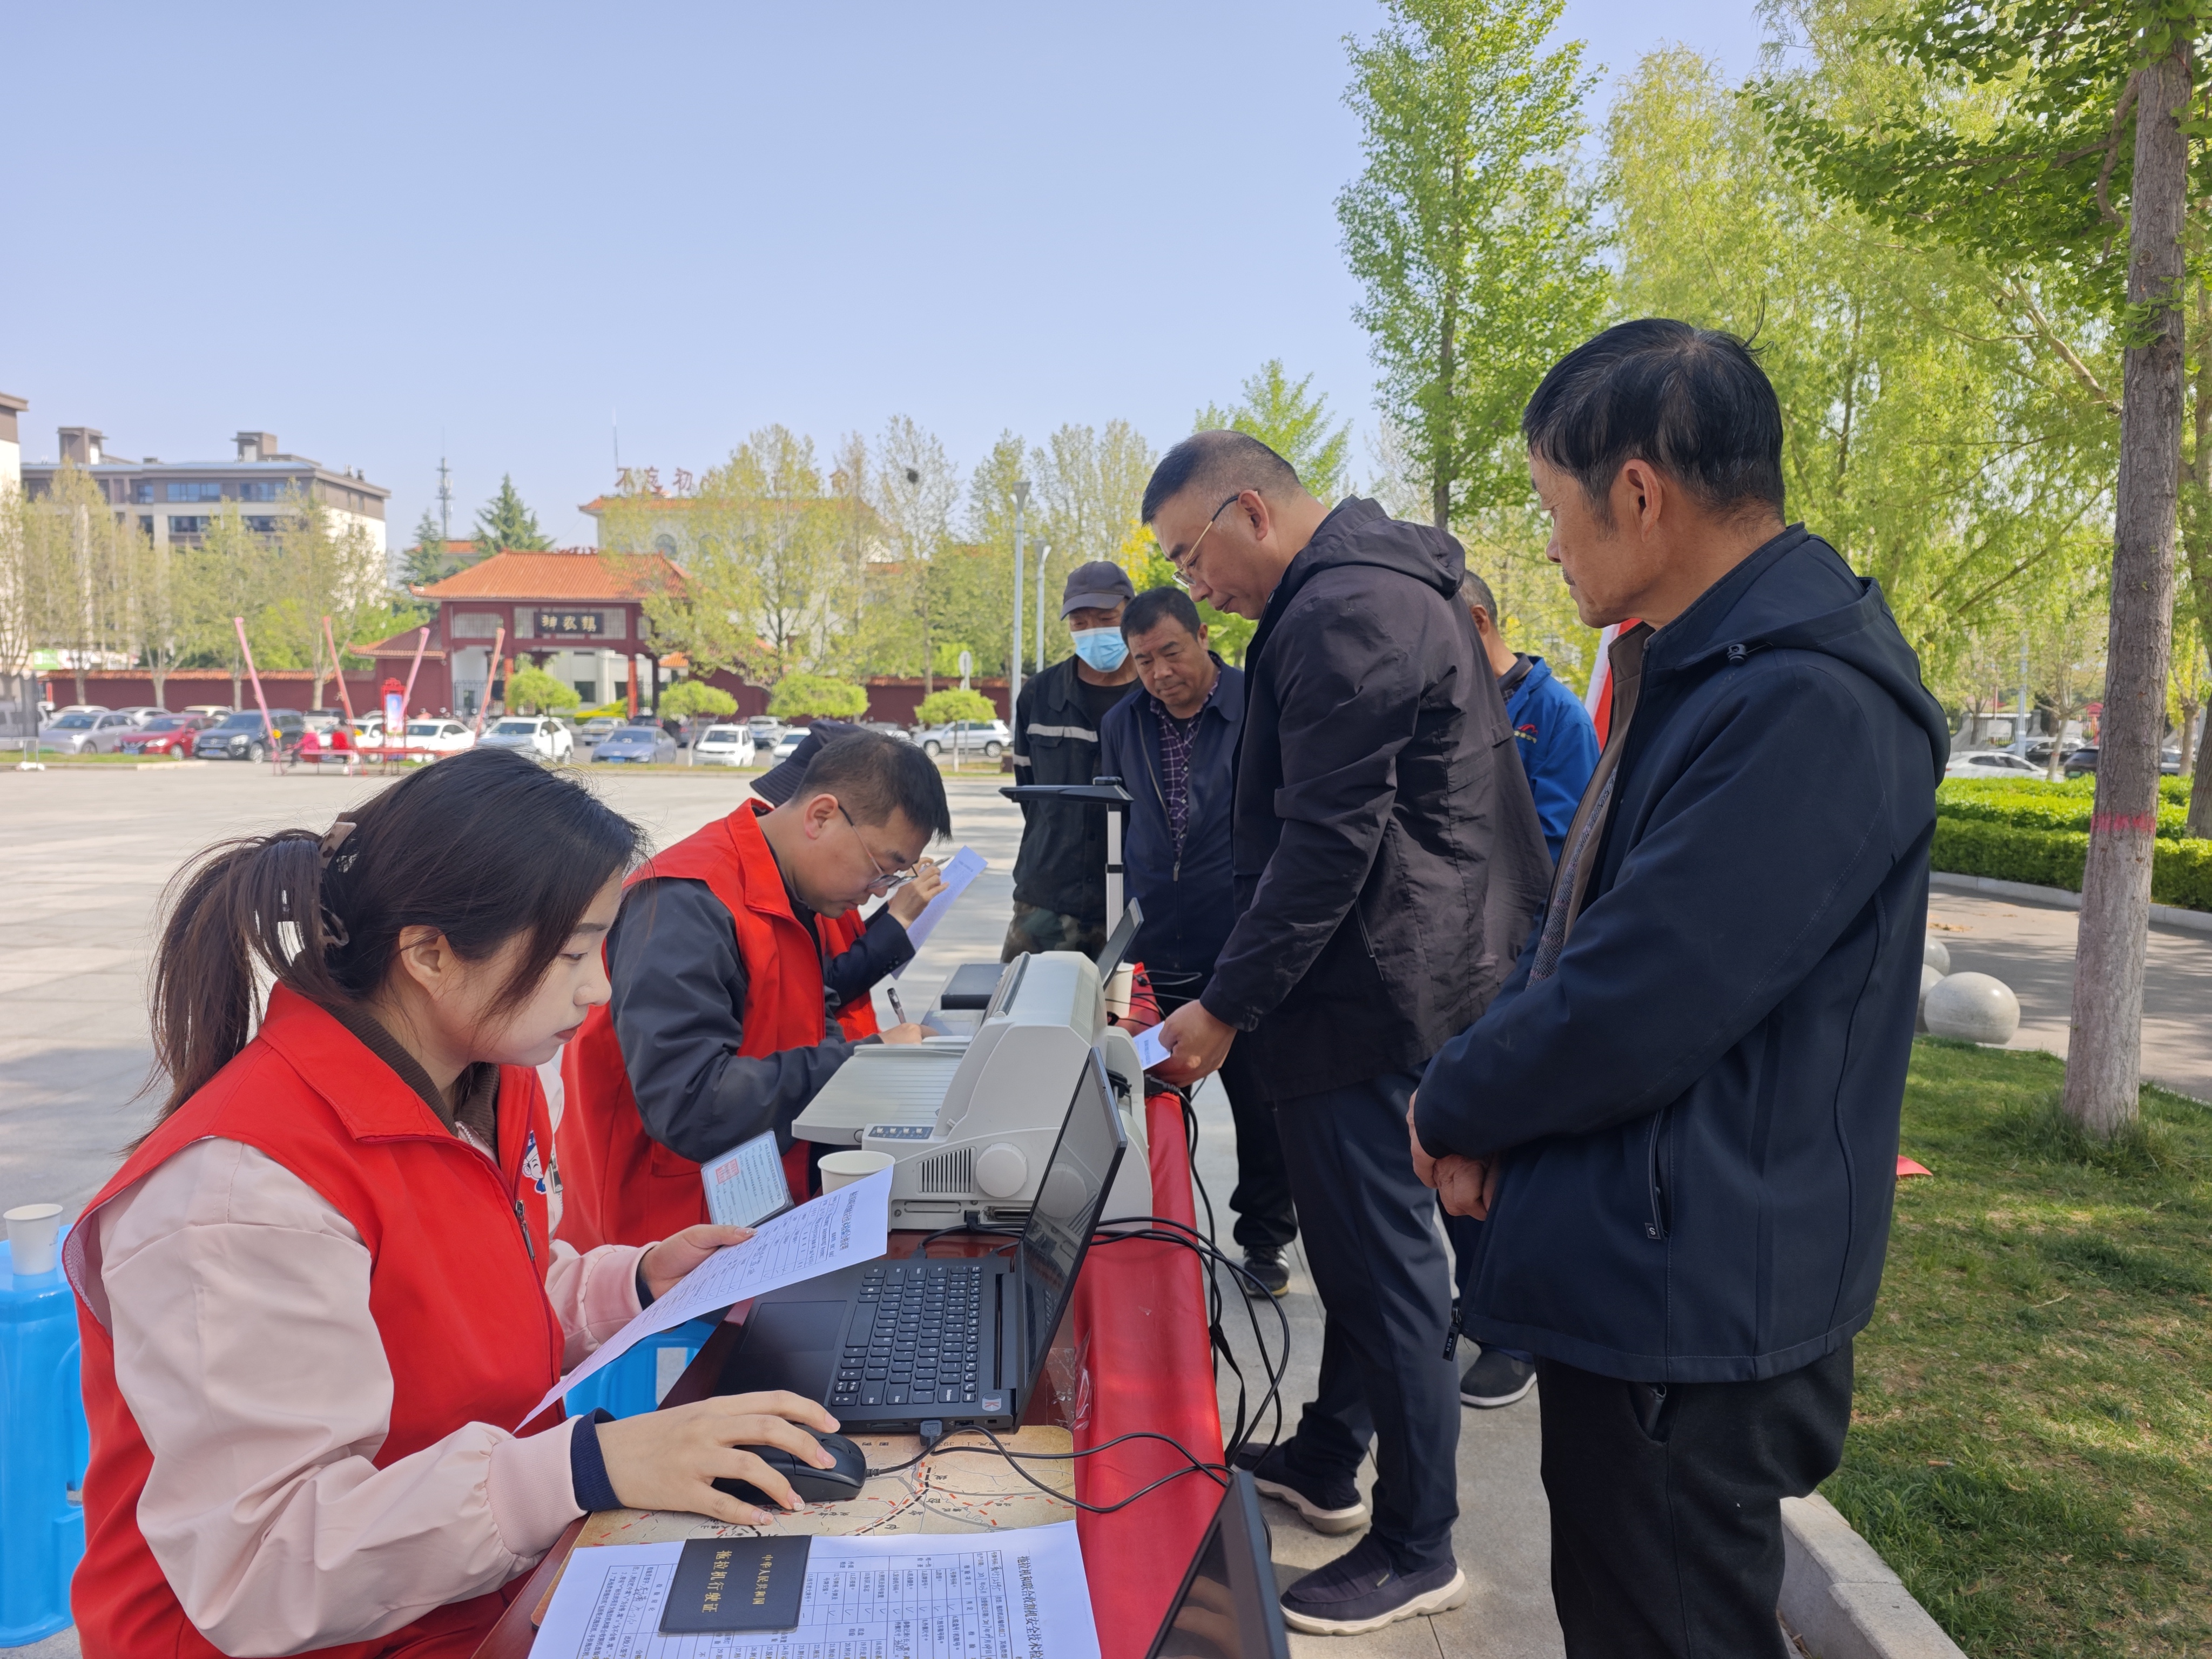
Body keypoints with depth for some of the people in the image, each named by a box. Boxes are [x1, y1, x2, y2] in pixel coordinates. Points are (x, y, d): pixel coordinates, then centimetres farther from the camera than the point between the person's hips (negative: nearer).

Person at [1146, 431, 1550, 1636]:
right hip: (1391, 978, 11)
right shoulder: (1375, 585, 15)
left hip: (1375, 993, -11)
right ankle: (1328, 1463, 37)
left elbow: (1327, 842, -23)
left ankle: (1416, 1549, 17)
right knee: (1356, 1238, 20)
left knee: (1380, 1258, 1)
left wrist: (1227, 1005, -16)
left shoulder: (1344, 614, -19)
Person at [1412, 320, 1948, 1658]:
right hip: (1635, 1271, 9)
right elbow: (1581, 927, 12)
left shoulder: (1809, 704, -25)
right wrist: (1487, 1111, -2)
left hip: (1692, 1305, -9)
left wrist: (1452, 1109, -9)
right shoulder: (1696, 668, 9)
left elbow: (1634, 1009, -27)